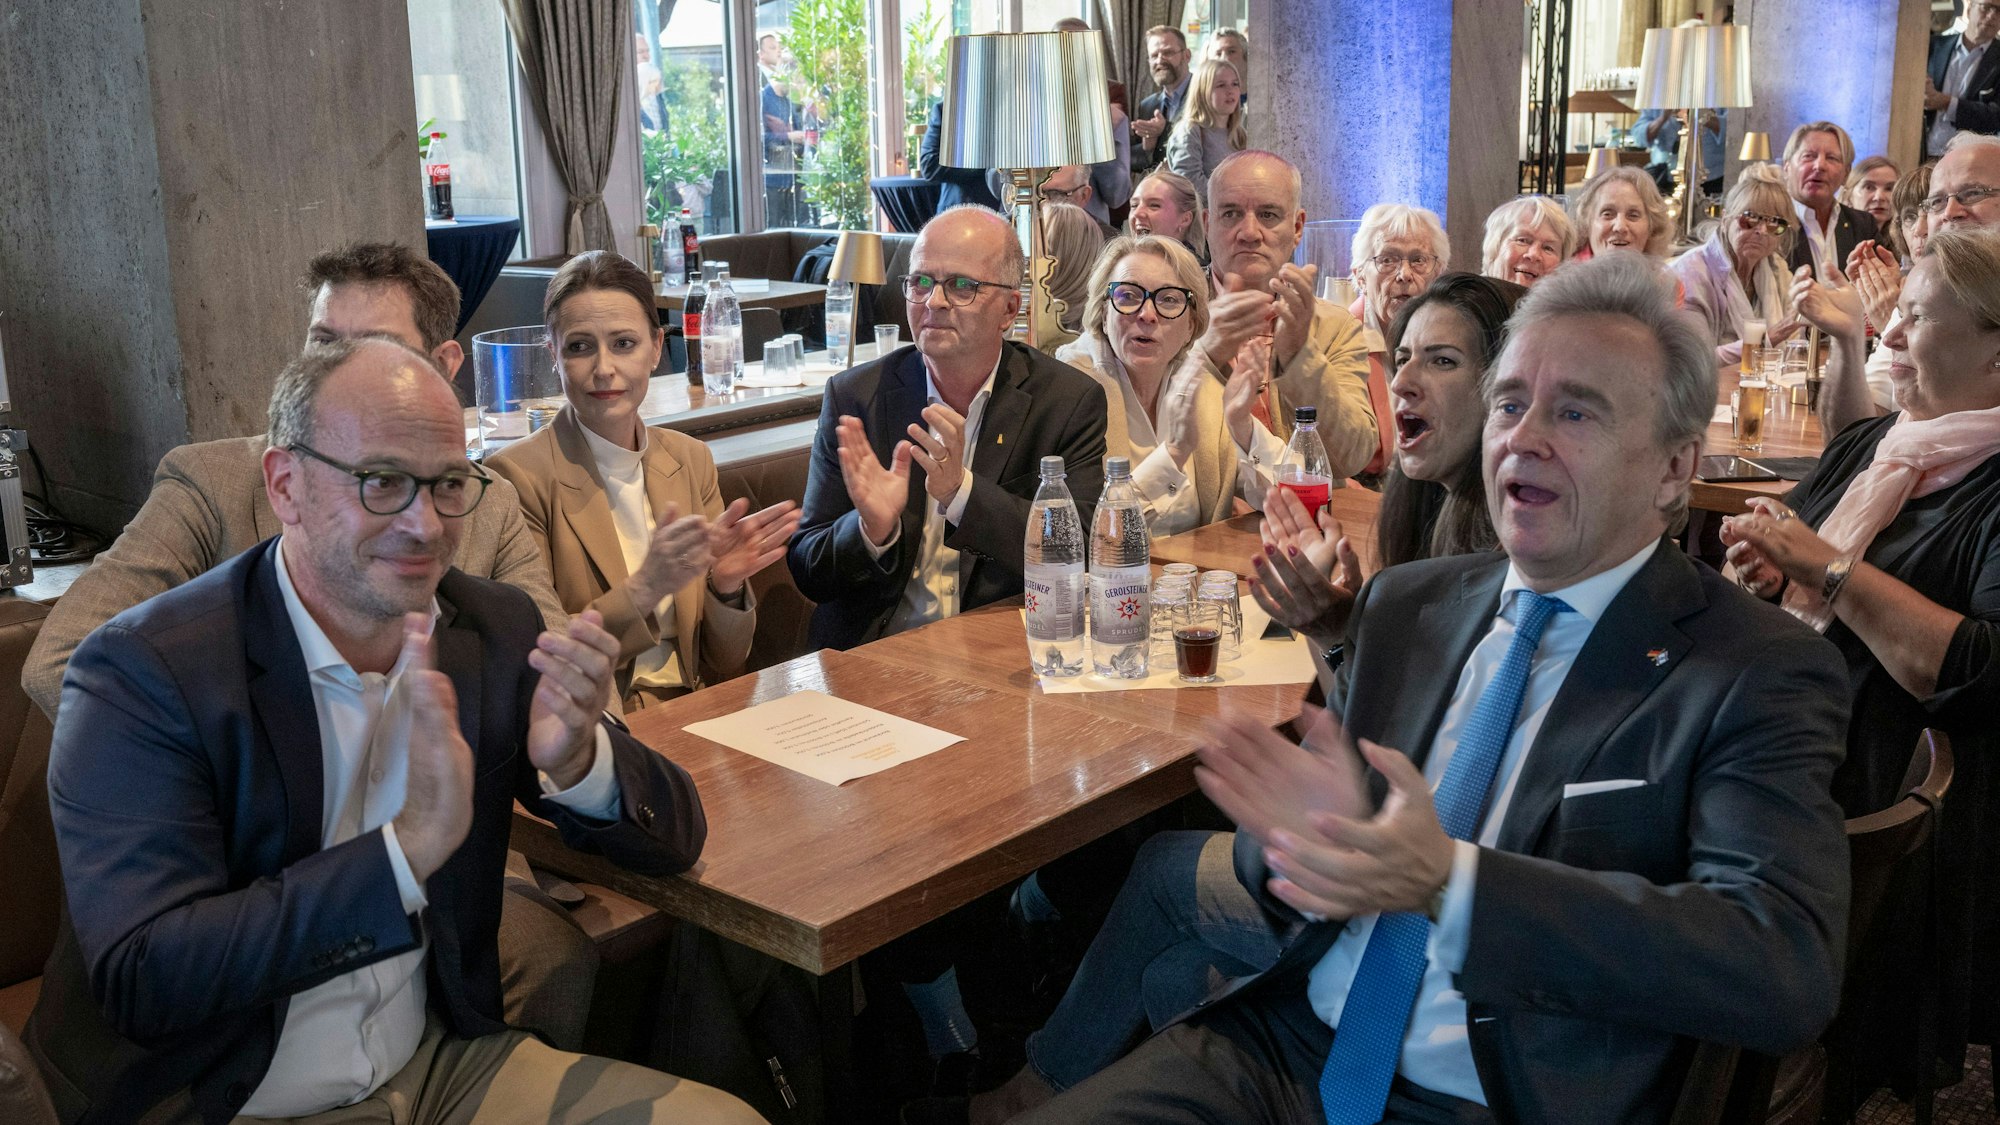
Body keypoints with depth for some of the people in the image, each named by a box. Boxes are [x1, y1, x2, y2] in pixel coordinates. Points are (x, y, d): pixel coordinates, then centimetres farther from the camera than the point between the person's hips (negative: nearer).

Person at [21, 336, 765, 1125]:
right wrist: (408, 845, -30)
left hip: (444, 1061, 6)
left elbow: (674, 844, 0)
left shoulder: (499, 630, -1)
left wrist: (576, 762, -21)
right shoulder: (140, 674, -14)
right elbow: (138, 984, -22)